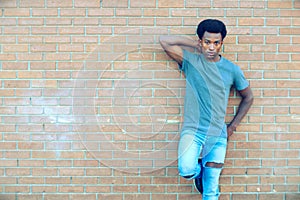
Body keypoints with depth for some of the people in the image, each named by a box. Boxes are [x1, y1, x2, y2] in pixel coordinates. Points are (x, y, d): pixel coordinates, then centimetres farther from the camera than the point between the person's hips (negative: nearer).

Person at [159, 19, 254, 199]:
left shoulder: (232, 70, 3)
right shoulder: (191, 61, -1)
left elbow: (248, 97, 16)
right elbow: (165, 41, -9)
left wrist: (233, 126, 11)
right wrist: (194, 44, -2)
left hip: (218, 136, 2)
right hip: (193, 131, -1)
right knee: (187, 170, -26)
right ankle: (198, 170, 10)